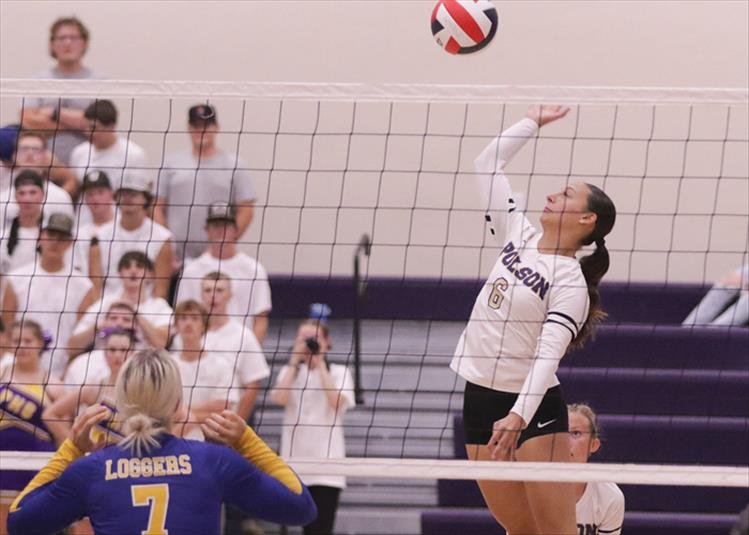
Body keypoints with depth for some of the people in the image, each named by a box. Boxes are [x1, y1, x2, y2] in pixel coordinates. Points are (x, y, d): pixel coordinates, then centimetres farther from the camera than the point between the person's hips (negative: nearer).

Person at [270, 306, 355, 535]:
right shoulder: (290, 371, 11)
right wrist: (296, 360, -4)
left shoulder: (339, 373, 4)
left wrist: (320, 363, -9)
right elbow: (280, 398, -8)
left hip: (326, 462, -3)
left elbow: (337, 402, -15)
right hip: (296, 459, 3)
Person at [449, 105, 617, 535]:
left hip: (532, 405, -7)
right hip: (480, 399, 7)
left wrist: (518, 416, -36)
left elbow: (548, 355, -24)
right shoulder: (520, 237, 7)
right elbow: (489, 165, 14)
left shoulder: (570, 282, -12)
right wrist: (533, 123, 17)